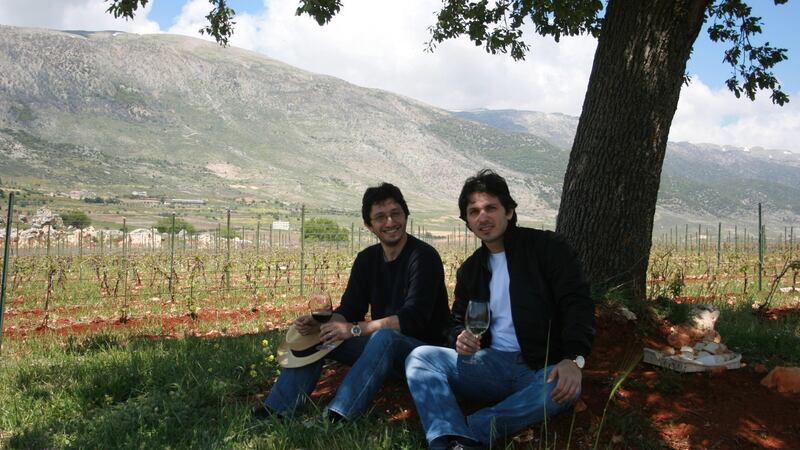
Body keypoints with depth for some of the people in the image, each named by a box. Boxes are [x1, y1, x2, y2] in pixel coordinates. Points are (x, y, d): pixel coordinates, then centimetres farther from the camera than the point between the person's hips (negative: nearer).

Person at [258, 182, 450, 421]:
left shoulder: (423, 257, -15)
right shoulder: (367, 259, 7)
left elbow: (413, 319, -24)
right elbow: (350, 310, 4)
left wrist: (355, 329, -28)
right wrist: (319, 324, -17)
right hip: (382, 347, 7)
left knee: (385, 337, -38)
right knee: (315, 337, -4)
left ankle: (335, 417, -42)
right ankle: (277, 410, -8)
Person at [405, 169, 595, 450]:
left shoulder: (546, 247, -1)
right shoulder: (469, 269, 13)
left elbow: (577, 303, -10)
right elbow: (459, 321, 20)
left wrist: (573, 359, -27)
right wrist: (461, 338, -6)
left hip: (542, 368, -3)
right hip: (491, 364, 4)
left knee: (565, 389, -38)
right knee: (421, 357, -17)